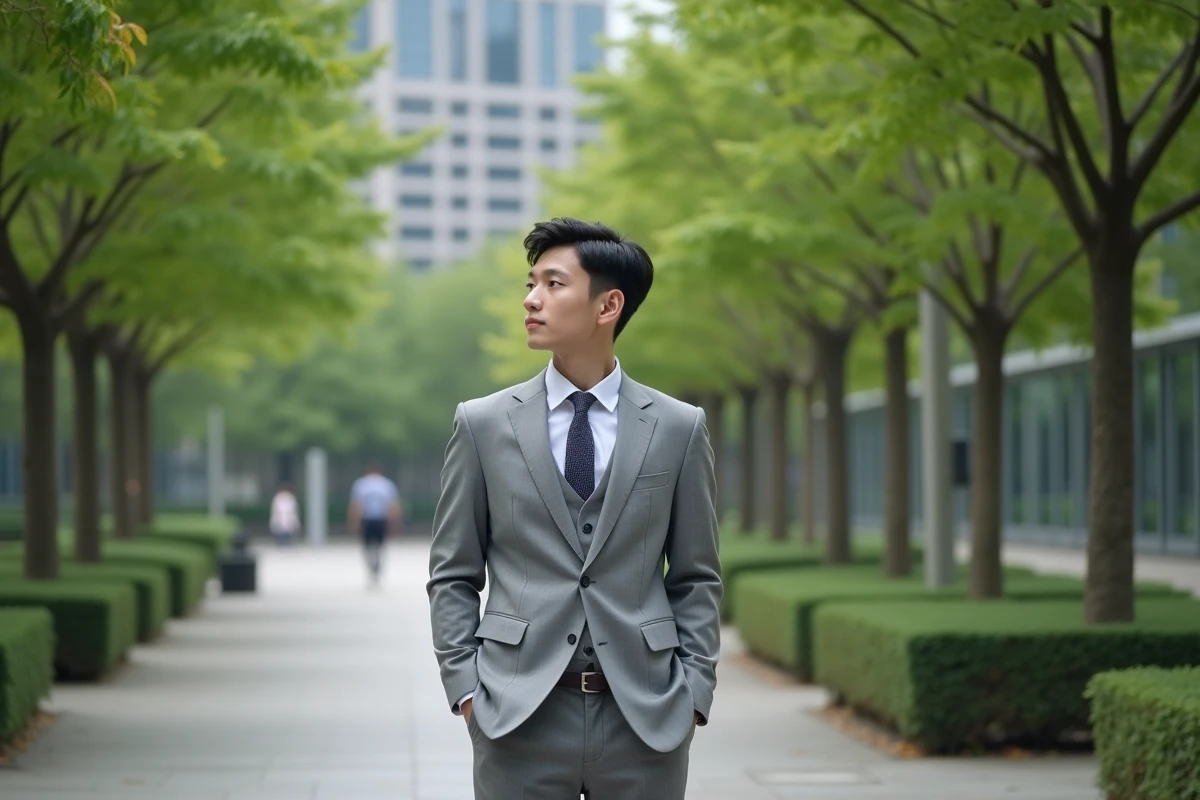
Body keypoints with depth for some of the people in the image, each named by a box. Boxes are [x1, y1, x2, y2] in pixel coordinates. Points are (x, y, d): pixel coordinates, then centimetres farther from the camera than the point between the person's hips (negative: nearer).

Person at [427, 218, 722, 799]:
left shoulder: (678, 428, 5)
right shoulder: (483, 424, 5)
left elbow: (696, 578, 8)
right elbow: (452, 576, 7)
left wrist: (693, 692, -1)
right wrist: (464, 686, -3)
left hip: (646, 717, 0)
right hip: (519, 714, 0)